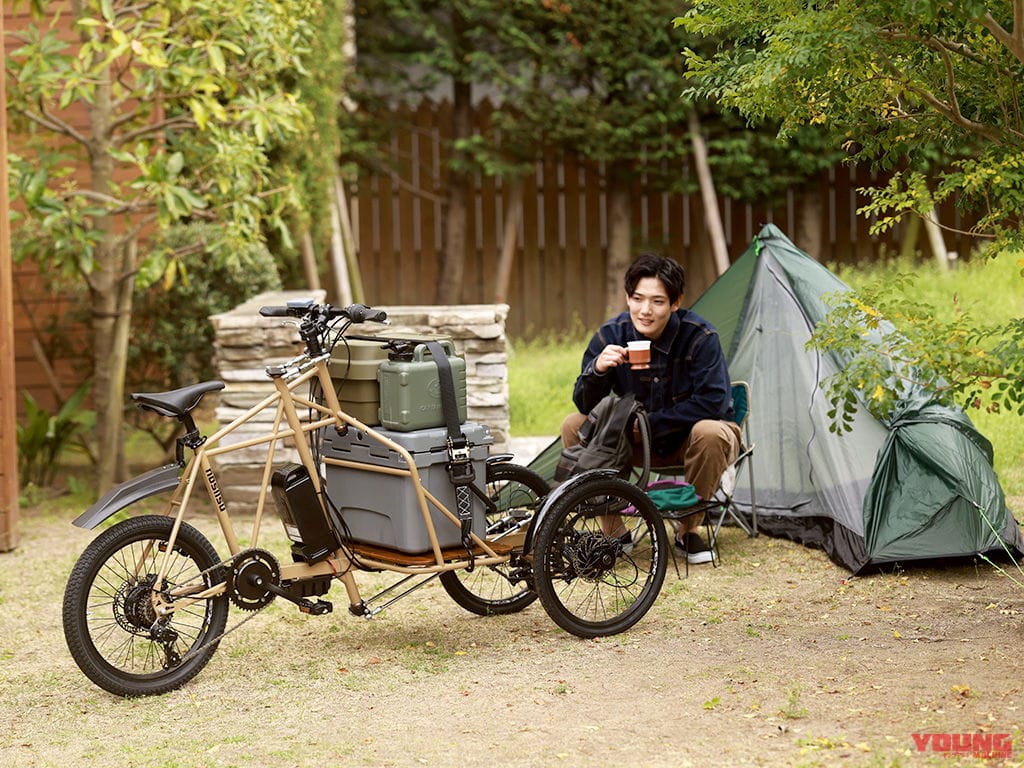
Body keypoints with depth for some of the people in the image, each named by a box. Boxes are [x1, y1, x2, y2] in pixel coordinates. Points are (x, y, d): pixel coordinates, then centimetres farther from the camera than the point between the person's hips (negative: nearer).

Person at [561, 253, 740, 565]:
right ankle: (614, 532, -8)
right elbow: (585, 405, -15)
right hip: (637, 444, 3)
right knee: (574, 425, -17)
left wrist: (649, 423, -23)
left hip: (685, 442, -3)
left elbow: (713, 402, -26)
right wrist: (596, 370, -38)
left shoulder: (700, 337, -23)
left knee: (709, 433, -37)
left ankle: (688, 531, -12)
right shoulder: (611, 335, -13)